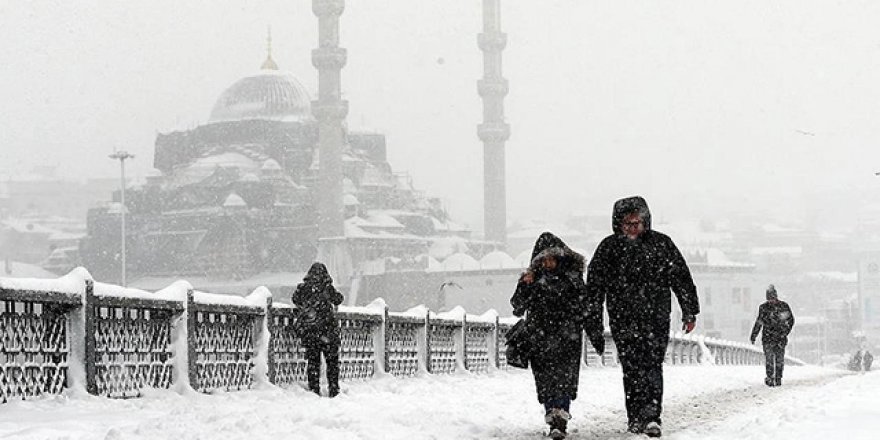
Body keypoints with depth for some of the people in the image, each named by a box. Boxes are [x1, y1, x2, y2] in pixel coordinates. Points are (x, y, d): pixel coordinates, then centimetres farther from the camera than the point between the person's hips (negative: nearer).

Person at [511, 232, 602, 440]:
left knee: (565, 377, -13)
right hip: (540, 337, 1)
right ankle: (554, 419, 9)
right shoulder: (534, 278, 5)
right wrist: (524, 286, -19)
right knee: (546, 380, 0)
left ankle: (559, 422, -19)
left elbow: (586, 306, 12)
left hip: (567, 337, -1)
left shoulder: (572, 276, 5)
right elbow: (517, 306, -2)